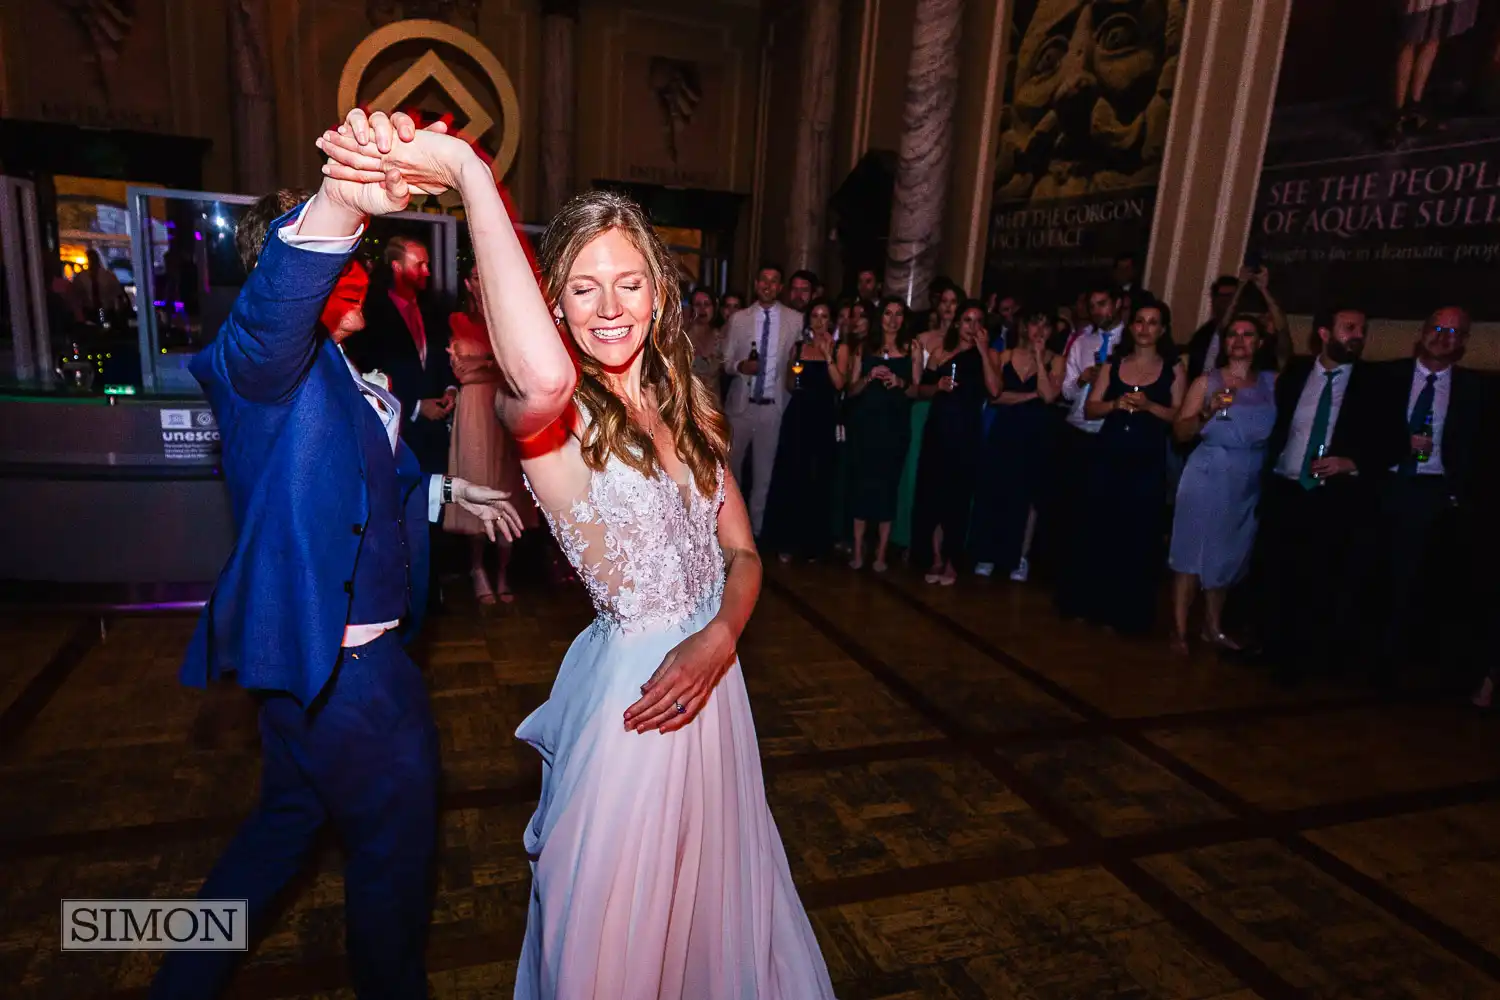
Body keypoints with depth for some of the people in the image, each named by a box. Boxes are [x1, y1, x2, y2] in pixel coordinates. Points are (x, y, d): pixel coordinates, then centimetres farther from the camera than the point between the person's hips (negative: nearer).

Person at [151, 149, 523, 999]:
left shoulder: (344, 376, 14)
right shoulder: (270, 358, -17)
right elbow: (277, 306, -42)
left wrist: (449, 491, 21)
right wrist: (337, 205, -57)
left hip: (314, 651, 10)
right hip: (337, 658, -10)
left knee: (288, 820, 27)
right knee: (397, 839, 11)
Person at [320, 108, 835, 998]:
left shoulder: (689, 407, 2)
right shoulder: (554, 418, -18)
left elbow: (743, 553, 3)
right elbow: (544, 377, -45)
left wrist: (716, 641, -18)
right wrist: (470, 174, -39)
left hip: (708, 674, 6)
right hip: (631, 687, -6)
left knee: (709, 891, 29)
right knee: (617, 927, 18)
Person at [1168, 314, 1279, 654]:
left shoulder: (1273, 382, 7)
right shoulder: (1207, 381, 1)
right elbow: (1180, 432, -4)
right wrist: (1208, 412, -18)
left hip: (1251, 480, 3)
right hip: (1208, 474, -3)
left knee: (1228, 554, 12)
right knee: (1192, 549, -2)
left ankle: (1213, 627, 26)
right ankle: (1179, 629, 5)